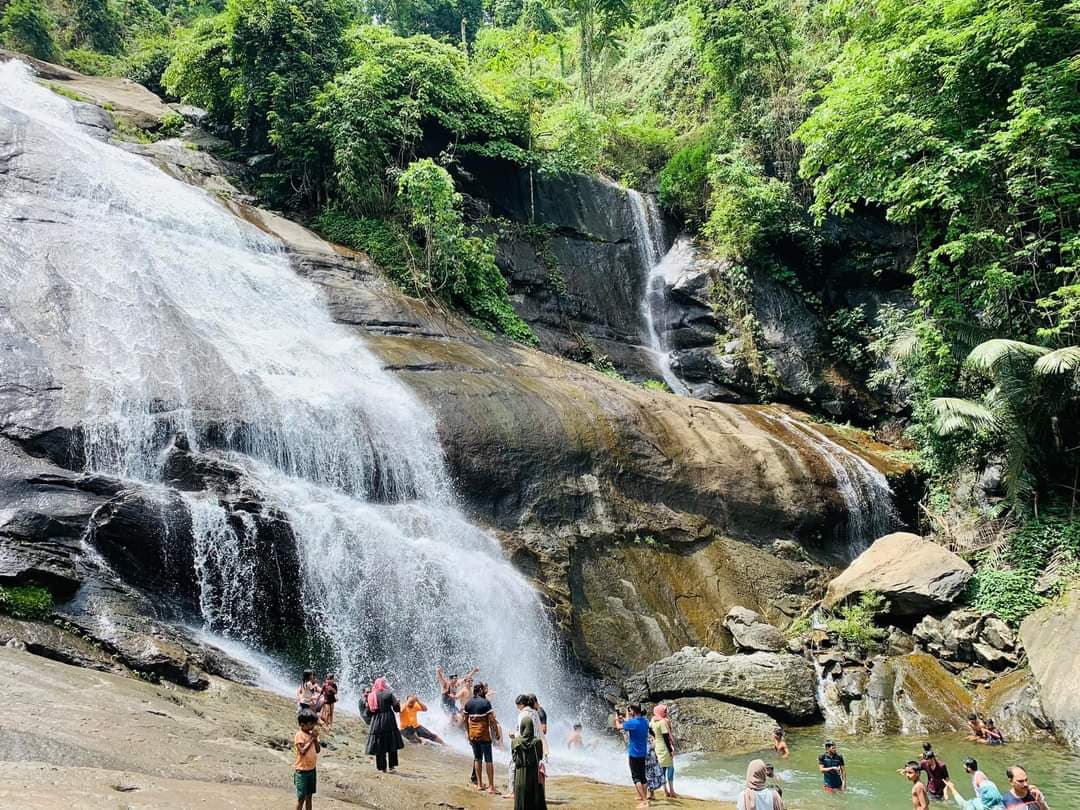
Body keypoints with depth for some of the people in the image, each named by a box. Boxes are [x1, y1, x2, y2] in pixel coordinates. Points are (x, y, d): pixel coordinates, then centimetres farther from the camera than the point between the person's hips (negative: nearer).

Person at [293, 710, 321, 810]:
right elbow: (302, 751, -25)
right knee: (301, 797, -1)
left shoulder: (312, 734, 5)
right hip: (302, 770, -7)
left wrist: (315, 738, -9)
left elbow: (318, 750, 4)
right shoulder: (299, 735, -16)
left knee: (309, 796, 15)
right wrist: (311, 739, -20)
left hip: (312, 769, 7)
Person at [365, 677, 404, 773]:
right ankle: (392, 766, 7)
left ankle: (382, 767, 11)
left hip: (376, 723, 2)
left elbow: (368, 712, 2)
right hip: (389, 722, -2)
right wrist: (398, 702, 13)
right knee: (392, 743, 8)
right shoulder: (389, 694, -5)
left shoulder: (371, 696, 3)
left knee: (379, 746, 9)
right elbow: (397, 708, -7)